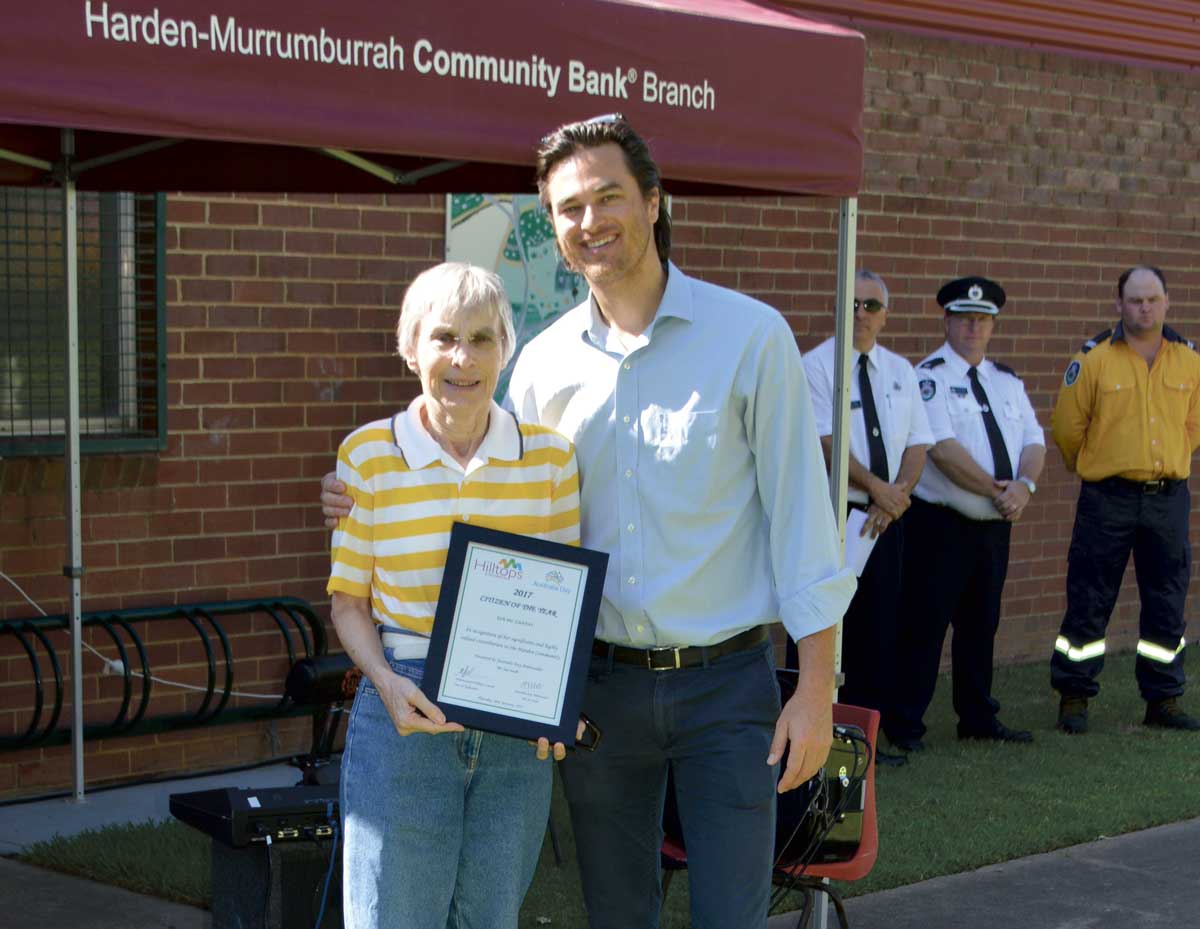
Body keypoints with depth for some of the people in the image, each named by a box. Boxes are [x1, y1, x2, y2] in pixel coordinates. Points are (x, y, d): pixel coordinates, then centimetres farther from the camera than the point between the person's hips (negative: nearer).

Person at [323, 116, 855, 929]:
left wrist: (816, 687, -10)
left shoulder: (750, 335, -6)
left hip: (724, 680, -3)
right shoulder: (546, 363, 4)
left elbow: (799, 509, -6)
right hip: (598, 680, 4)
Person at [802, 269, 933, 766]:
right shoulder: (817, 365, -4)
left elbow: (918, 443, 9)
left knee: (879, 629, 6)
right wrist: (877, 488, -13)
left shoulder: (900, 371, 14)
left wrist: (895, 497, -6)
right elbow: (826, 442, -12)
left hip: (886, 516, 6)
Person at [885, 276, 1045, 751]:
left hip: (994, 525, 7)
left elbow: (1033, 442, 9)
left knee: (981, 625, 14)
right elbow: (942, 448, -18)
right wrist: (995, 491, -16)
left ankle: (978, 717, 25)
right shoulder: (929, 376, -8)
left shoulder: (1007, 381, 15)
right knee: (923, 626, -5)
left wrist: (1023, 485, -12)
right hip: (940, 524, -7)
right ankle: (904, 725, 2)